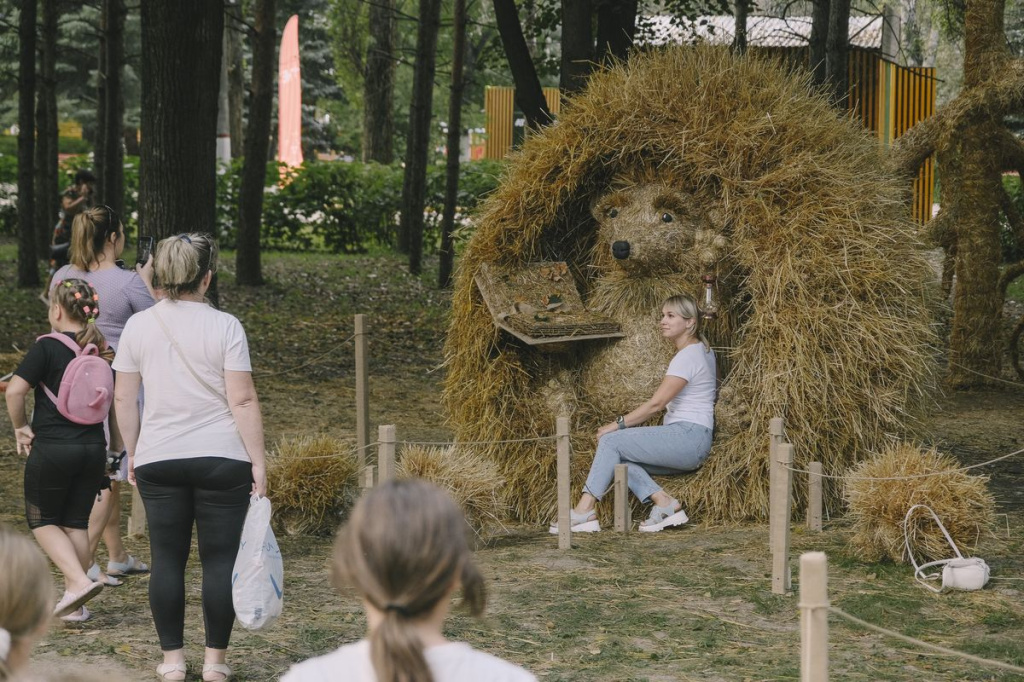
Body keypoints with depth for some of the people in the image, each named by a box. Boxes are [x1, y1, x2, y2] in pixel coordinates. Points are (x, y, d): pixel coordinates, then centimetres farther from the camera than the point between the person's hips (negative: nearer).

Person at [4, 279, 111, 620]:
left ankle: (79, 581, -9)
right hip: (93, 448, 5)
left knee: (42, 520, 9)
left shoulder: (47, 347, -11)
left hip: (52, 448, -5)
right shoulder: (101, 349, 4)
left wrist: (20, 427, -3)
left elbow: (15, 390, -18)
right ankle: (73, 595, 16)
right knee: (76, 523, 14)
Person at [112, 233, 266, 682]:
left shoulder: (138, 326, 2)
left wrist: (132, 453, 16)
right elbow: (243, 401, -10)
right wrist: (257, 461, -5)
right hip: (221, 459, -3)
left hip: (158, 460, 3)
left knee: (167, 559, 9)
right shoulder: (224, 327, -7)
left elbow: (124, 399, 5)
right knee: (219, 558, 4)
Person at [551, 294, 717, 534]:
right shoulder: (702, 350, 18)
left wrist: (618, 424, -10)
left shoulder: (688, 356, -12)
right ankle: (665, 503, -9)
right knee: (618, 458, -1)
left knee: (611, 441, -15)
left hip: (688, 437, -9)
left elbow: (656, 404, -16)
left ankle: (584, 512, -17)